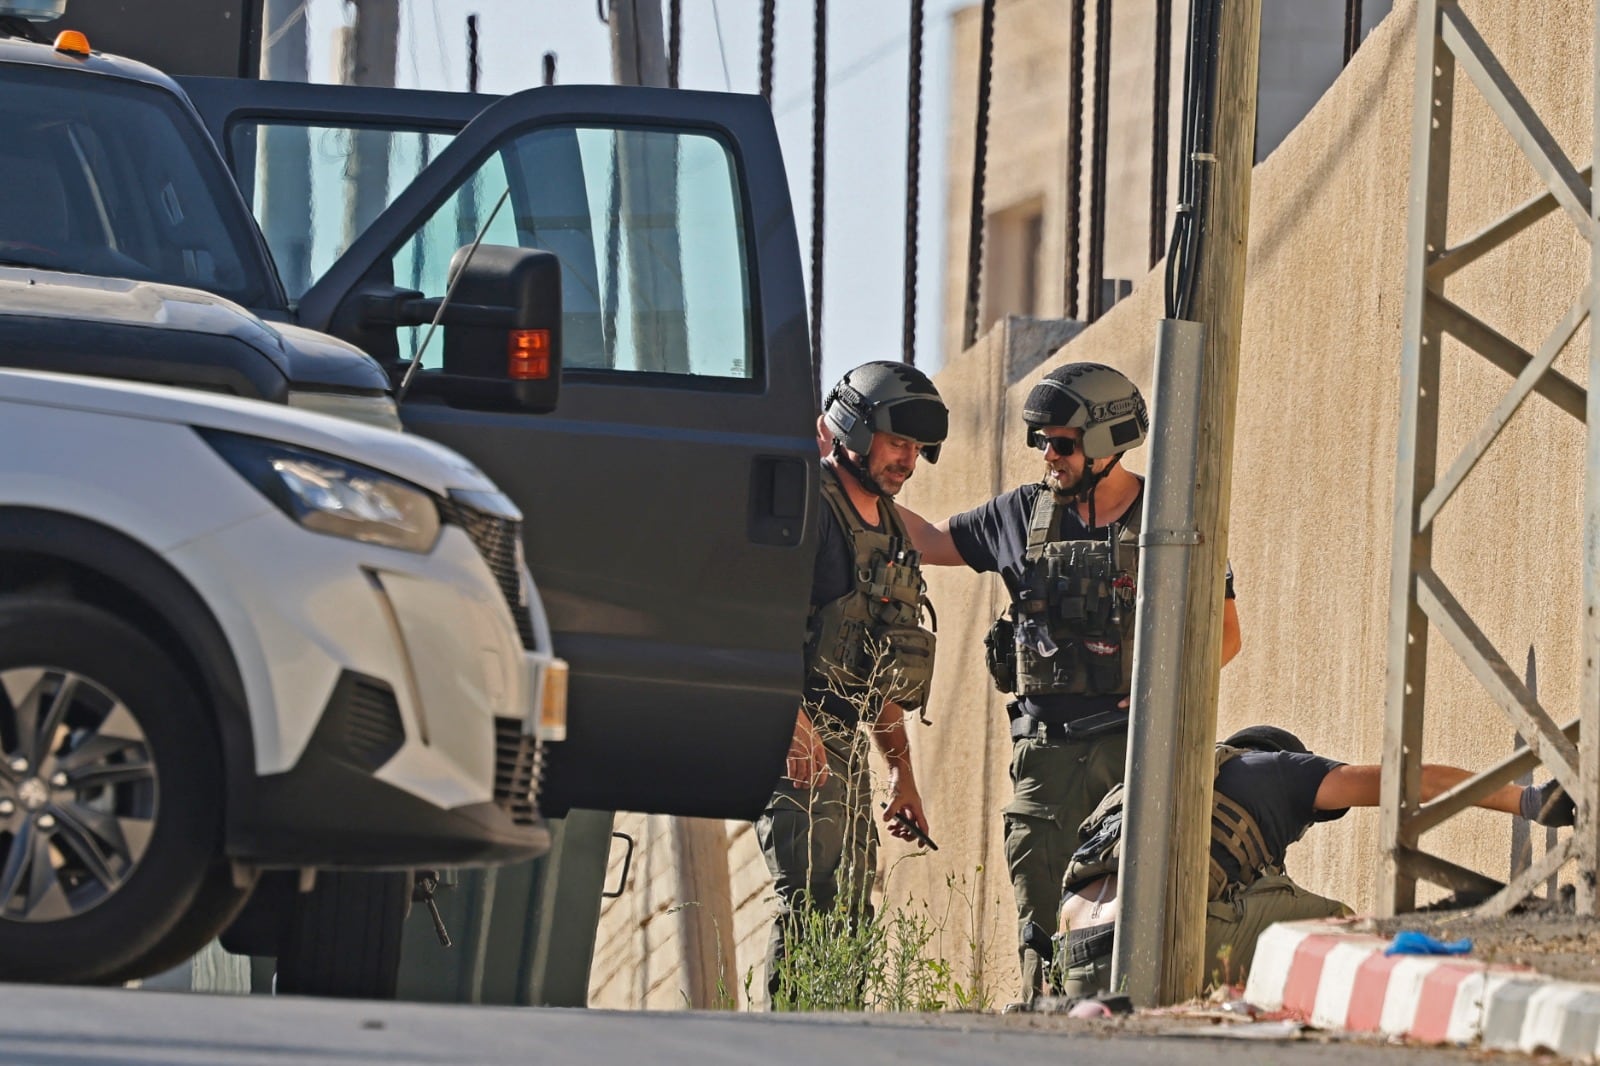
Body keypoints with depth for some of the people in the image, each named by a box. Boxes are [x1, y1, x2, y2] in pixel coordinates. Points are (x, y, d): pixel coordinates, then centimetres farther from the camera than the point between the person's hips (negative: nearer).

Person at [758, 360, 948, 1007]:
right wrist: (792, 721, -28)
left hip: (846, 745, 9)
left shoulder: (887, 528, 20)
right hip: (798, 738, -9)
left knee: (850, 919, 8)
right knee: (814, 904, -17)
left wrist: (902, 771, 22)